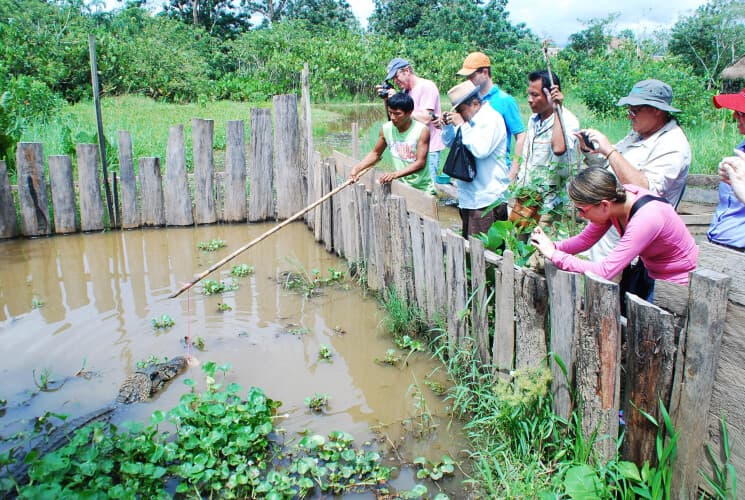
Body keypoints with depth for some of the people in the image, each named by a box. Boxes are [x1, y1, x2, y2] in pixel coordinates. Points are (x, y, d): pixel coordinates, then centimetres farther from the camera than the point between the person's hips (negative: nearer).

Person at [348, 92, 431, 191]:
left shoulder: (422, 131, -14)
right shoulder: (386, 129, -3)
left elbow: (420, 163, -19)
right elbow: (375, 153, 9)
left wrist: (395, 174, -32)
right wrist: (357, 168, -6)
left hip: (422, 189, -4)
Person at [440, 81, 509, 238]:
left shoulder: (492, 119, -11)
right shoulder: (468, 119, 14)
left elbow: (481, 150, -26)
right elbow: (450, 143, 25)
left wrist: (462, 125, -17)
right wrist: (447, 126, 6)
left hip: (487, 199, -9)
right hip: (468, 196, 9)